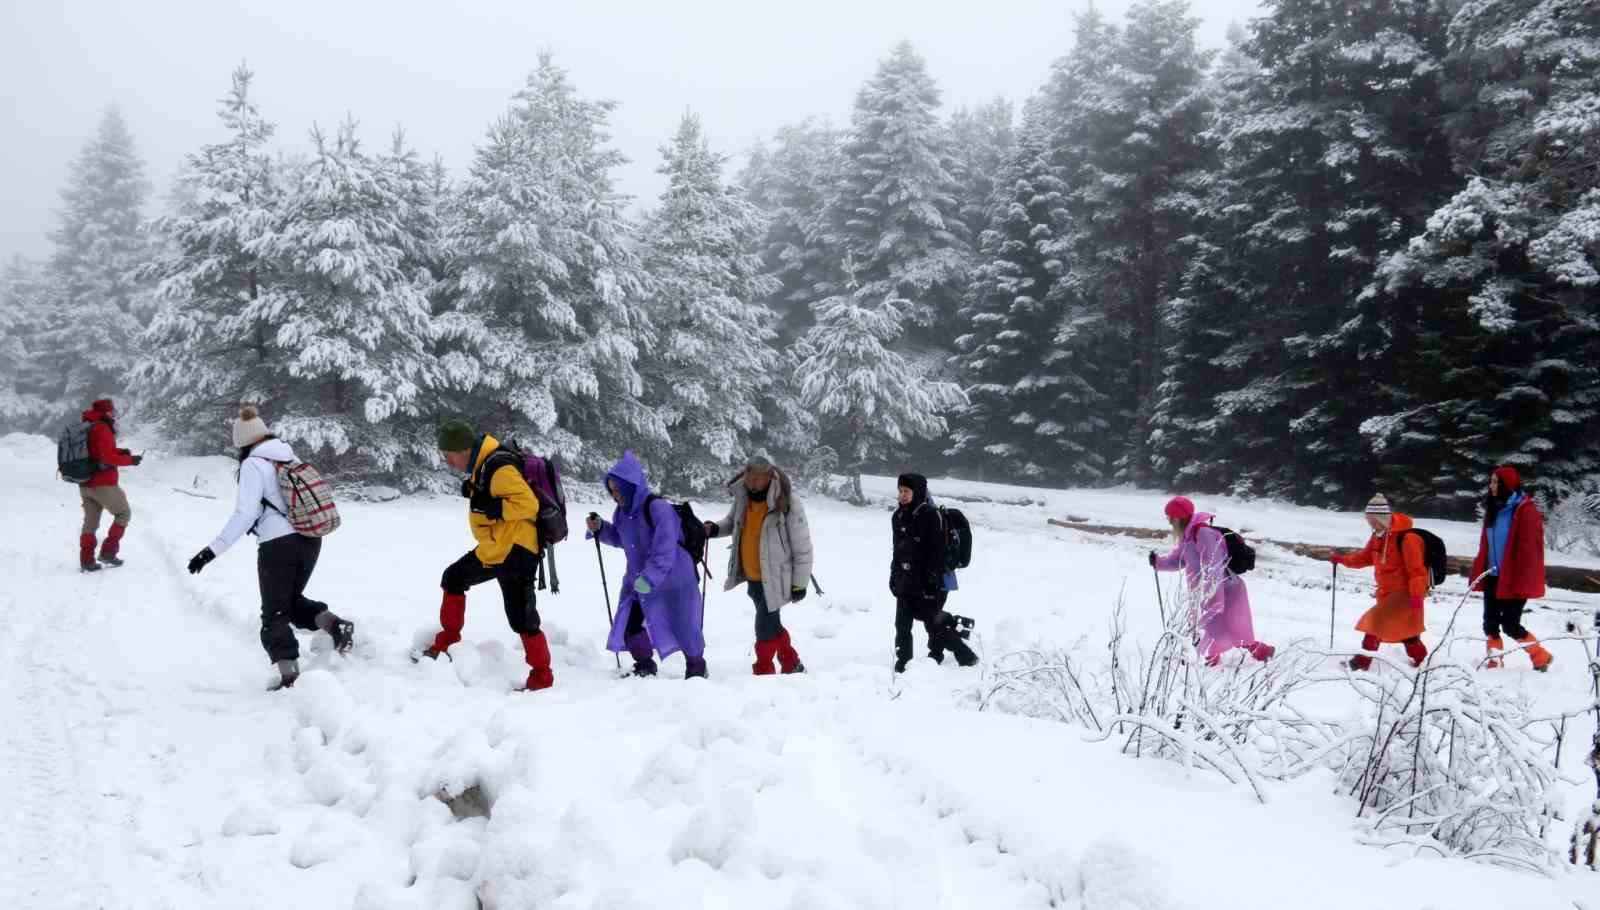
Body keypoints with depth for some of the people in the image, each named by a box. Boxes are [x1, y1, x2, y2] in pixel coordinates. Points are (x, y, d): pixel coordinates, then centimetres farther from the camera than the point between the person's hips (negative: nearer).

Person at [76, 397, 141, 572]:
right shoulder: (102, 429, -16)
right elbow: (107, 457, -22)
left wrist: (119, 452, 8)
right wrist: (129, 460, -13)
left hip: (85, 484, 8)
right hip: (103, 484, -8)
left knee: (91, 521, 13)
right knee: (123, 513, 8)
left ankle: (86, 561, 11)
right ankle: (108, 551, 1)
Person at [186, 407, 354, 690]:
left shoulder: (253, 465, -9)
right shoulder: (291, 458, 10)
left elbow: (245, 515, -17)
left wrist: (213, 550, -18)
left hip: (278, 545, -6)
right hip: (311, 541, 6)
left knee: (274, 614, 6)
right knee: (292, 599, 25)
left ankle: (290, 676, -2)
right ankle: (332, 622, -1)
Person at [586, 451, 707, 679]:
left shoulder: (657, 507, -23)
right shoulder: (622, 512, 2)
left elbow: (665, 548, -28)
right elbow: (619, 538, 21)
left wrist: (650, 577, -33)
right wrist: (600, 529, 3)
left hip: (673, 580, -7)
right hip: (637, 581, 7)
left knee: (683, 626, 4)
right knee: (629, 626, 2)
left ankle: (696, 668, 28)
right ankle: (645, 667, 25)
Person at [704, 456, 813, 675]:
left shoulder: (788, 502, -19)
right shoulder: (742, 497, -2)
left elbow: (802, 546, -14)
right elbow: (732, 522, 20)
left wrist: (800, 583, -11)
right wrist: (714, 529, -2)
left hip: (775, 578, -7)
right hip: (752, 576, 7)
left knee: (765, 626, -6)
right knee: (772, 623, 19)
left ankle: (764, 672, 11)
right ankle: (791, 664, 36)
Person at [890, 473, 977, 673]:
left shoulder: (930, 516, -14)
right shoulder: (899, 516, 10)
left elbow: (936, 552, -16)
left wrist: (932, 581, -19)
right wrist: (894, 577, 17)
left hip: (928, 583, -7)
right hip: (906, 582, 7)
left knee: (934, 623, 0)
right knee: (902, 625, 6)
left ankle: (967, 658, 15)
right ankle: (902, 663, 15)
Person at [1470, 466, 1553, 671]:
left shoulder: (1525, 510, -13)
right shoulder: (1494, 508, 11)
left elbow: (1529, 548, -17)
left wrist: (1523, 581, -19)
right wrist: (1479, 570, 10)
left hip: (1515, 578, -7)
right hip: (1493, 576, 7)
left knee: (1510, 625, -3)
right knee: (1490, 623, 6)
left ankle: (1541, 657, 15)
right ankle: (1494, 661, 15)